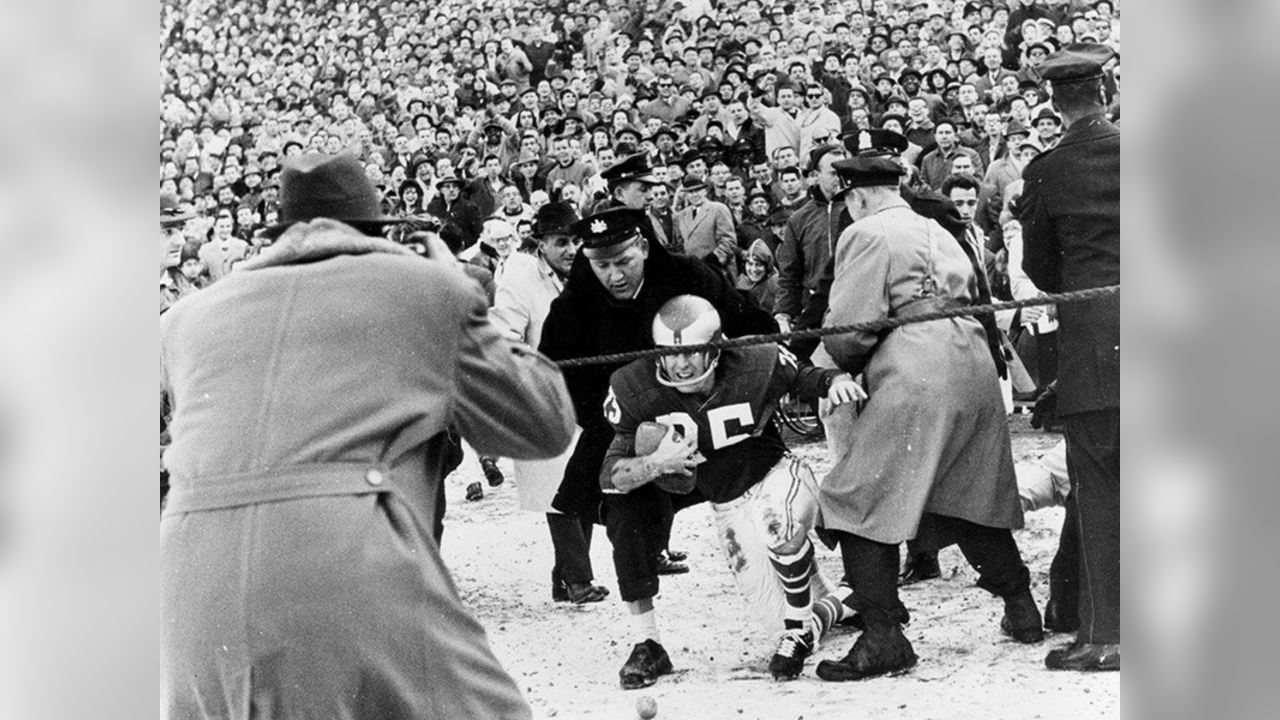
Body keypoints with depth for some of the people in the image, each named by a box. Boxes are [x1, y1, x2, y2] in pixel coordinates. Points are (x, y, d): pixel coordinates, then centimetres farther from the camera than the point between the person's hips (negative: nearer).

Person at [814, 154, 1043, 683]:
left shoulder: (866, 234, 0)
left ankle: (884, 638, -9)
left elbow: (848, 329, -8)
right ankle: (1021, 610, 28)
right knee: (969, 496, 22)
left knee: (858, 499, -4)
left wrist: (842, 364, 14)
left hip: (918, 377, -8)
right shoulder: (938, 232, 25)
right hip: (976, 369, 8)